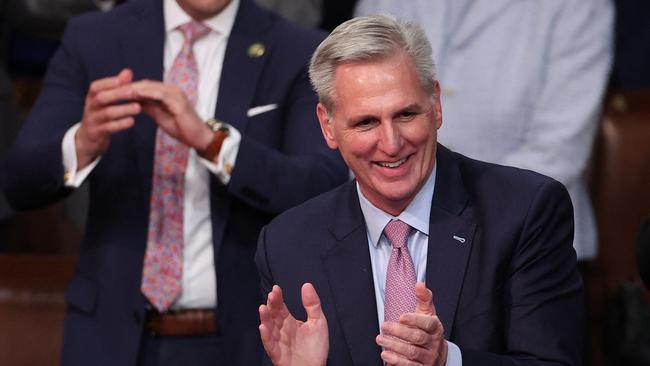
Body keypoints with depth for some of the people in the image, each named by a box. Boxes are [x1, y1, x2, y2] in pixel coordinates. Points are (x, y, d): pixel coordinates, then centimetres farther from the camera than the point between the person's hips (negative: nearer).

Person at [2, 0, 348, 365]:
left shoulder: (300, 54, -4)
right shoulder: (93, 39, 0)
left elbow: (325, 193, -17)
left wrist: (210, 139, -30)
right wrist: (82, 144, -27)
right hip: (115, 336, 1)